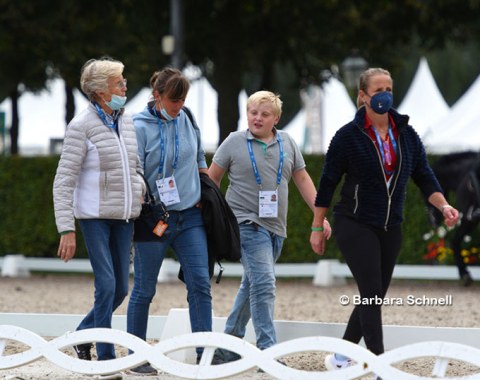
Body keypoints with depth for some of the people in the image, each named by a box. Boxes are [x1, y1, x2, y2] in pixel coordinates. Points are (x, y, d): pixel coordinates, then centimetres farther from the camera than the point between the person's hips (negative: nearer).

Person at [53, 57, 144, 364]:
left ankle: (83, 333, 29)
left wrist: (142, 190, 1)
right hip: (95, 216, -6)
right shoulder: (82, 126, -9)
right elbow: (63, 181, -10)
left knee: (121, 288, 7)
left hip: (124, 217, 6)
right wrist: (66, 229, -16)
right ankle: (106, 357, -3)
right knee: (107, 285, -11)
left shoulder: (127, 122, 10)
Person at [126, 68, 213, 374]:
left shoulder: (188, 121, 7)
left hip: (190, 215, 4)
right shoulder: (139, 127, -9)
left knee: (200, 283, -4)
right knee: (144, 290, 4)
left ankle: (204, 352, -2)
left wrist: (204, 195, 14)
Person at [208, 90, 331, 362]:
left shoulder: (288, 144, 11)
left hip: (276, 227, 5)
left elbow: (303, 180, 15)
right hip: (247, 223, -5)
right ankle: (268, 350, -19)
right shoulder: (235, 143, 0)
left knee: (252, 287, 12)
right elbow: (212, 179, 6)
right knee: (264, 284, -17)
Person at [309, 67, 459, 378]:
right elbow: (328, 183, -3)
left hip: (390, 229, 5)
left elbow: (424, 177, 4)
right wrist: (317, 228, -2)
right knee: (372, 294, -15)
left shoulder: (407, 135, 5)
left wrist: (443, 205, -15)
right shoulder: (349, 136, -7)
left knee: (374, 298, 9)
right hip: (356, 225, -5)